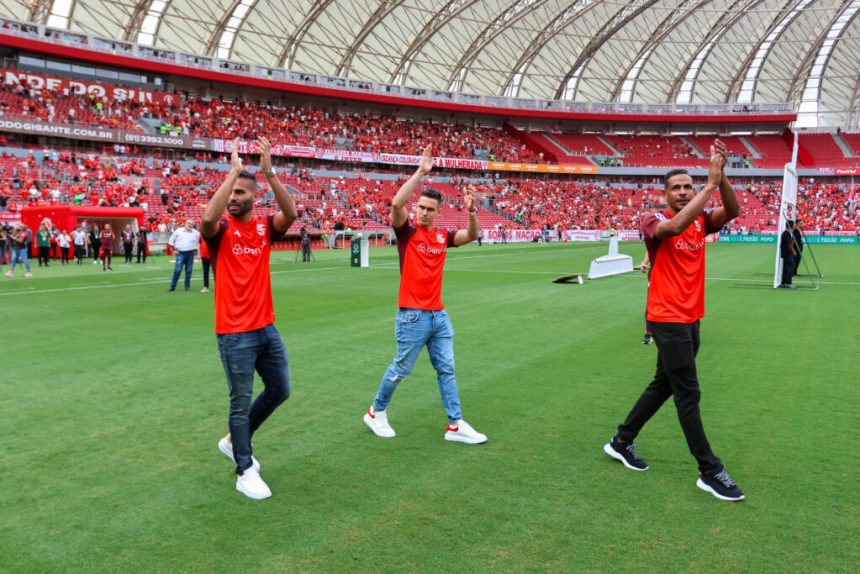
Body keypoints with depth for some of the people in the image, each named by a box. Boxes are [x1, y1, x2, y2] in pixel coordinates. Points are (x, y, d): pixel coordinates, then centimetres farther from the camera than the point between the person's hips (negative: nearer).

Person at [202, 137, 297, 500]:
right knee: (241, 402, 3)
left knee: (280, 390, 16)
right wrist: (233, 171, -28)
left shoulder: (265, 226, 3)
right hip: (235, 333, -5)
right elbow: (207, 217, -32)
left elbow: (291, 213, -19)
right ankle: (245, 472, 19)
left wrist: (269, 172, -27)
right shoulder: (221, 229, -7)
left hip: (267, 328, 5)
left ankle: (234, 440, 36)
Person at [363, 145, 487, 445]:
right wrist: (421, 172, -24)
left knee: (447, 370, 8)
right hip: (412, 315, -5)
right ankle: (376, 412, 27)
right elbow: (396, 203, -23)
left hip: (439, 314, 6)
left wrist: (471, 212, -19)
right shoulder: (407, 231, -6)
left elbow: (472, 236, -1)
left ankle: (455, 425, 15)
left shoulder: (443, 236, 8)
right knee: (401, 369, 6)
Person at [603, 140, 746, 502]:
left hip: (691, 319, 8)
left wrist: (722, 176, -26)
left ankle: (622, 441, 31)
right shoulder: (654, 222, -11)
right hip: (667, 320, -8)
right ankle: (710, 471, 5)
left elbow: (732, 211, -12)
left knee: (663, 385, 16)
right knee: (688, 394, -5)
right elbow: (676, 226, -34)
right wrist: (711, 184, -32)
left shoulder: (701, 221, 7)